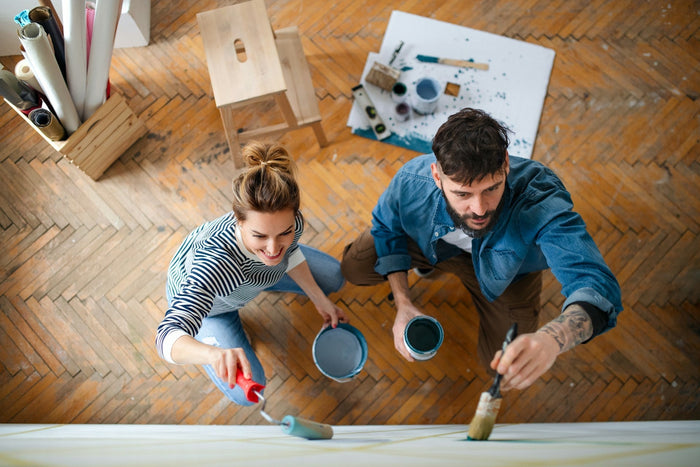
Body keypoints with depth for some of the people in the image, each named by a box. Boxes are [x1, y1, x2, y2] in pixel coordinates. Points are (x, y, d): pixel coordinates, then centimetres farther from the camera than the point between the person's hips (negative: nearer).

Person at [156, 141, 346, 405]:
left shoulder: (289, 222, -34)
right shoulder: (215, 261, -51)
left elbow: (290, 254, -7)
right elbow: (167, 338, -58)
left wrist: (321, 301, -1)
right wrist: (216, 353, -79)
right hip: (200, 300, -4)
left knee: (334, 278, 11)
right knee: (245, 393, -10)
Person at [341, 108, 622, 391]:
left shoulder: (540, 203, -47)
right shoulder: (412, 180, -37)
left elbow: (597, 285, -55)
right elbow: (387, 227, -12)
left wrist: (551, 339, -78)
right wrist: (403, 304, -20)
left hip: (505, 270, -1)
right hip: (437, 243, 2)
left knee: (499, 366, 3)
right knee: (354, 269, -4)